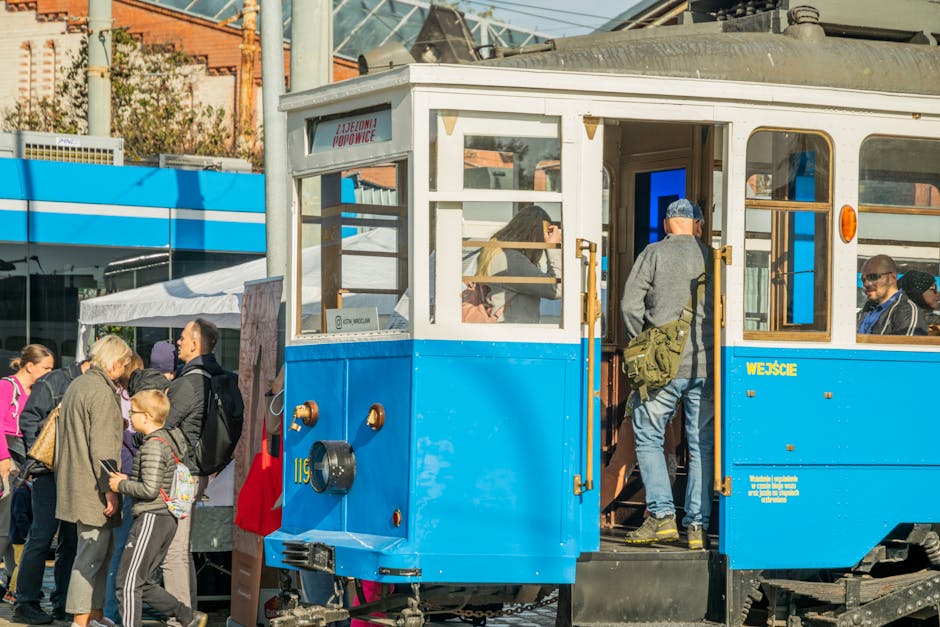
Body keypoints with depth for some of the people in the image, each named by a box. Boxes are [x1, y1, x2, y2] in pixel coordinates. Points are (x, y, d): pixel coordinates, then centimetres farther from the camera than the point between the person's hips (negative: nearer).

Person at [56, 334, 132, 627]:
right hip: (92, 487, -10)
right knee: (93, 552, -6)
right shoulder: (101, 392, -15)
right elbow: (102, 446, -20)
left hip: (74, 481, 10)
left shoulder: (76, 385, 15)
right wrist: (109, 489, -19)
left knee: (104, 547, 15)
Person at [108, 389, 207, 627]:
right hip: (167, 519, 10)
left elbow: (150, 489, -22)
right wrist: (128, 479, 14)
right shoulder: (168, 439, 15)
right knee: (142, 583, 15)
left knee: (128, 582, -7)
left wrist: (121, 486, -9)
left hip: (151, 518, -10)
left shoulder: (153, 446, -15)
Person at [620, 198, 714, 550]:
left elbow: (630, 304, -5)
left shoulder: (654, 254, 0)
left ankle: (662, 516, -5)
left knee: (649, 438, 7)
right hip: (706, 366, 3)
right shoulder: (712, 257, 6)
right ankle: (697, 525, 5)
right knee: (701, 445, 8)